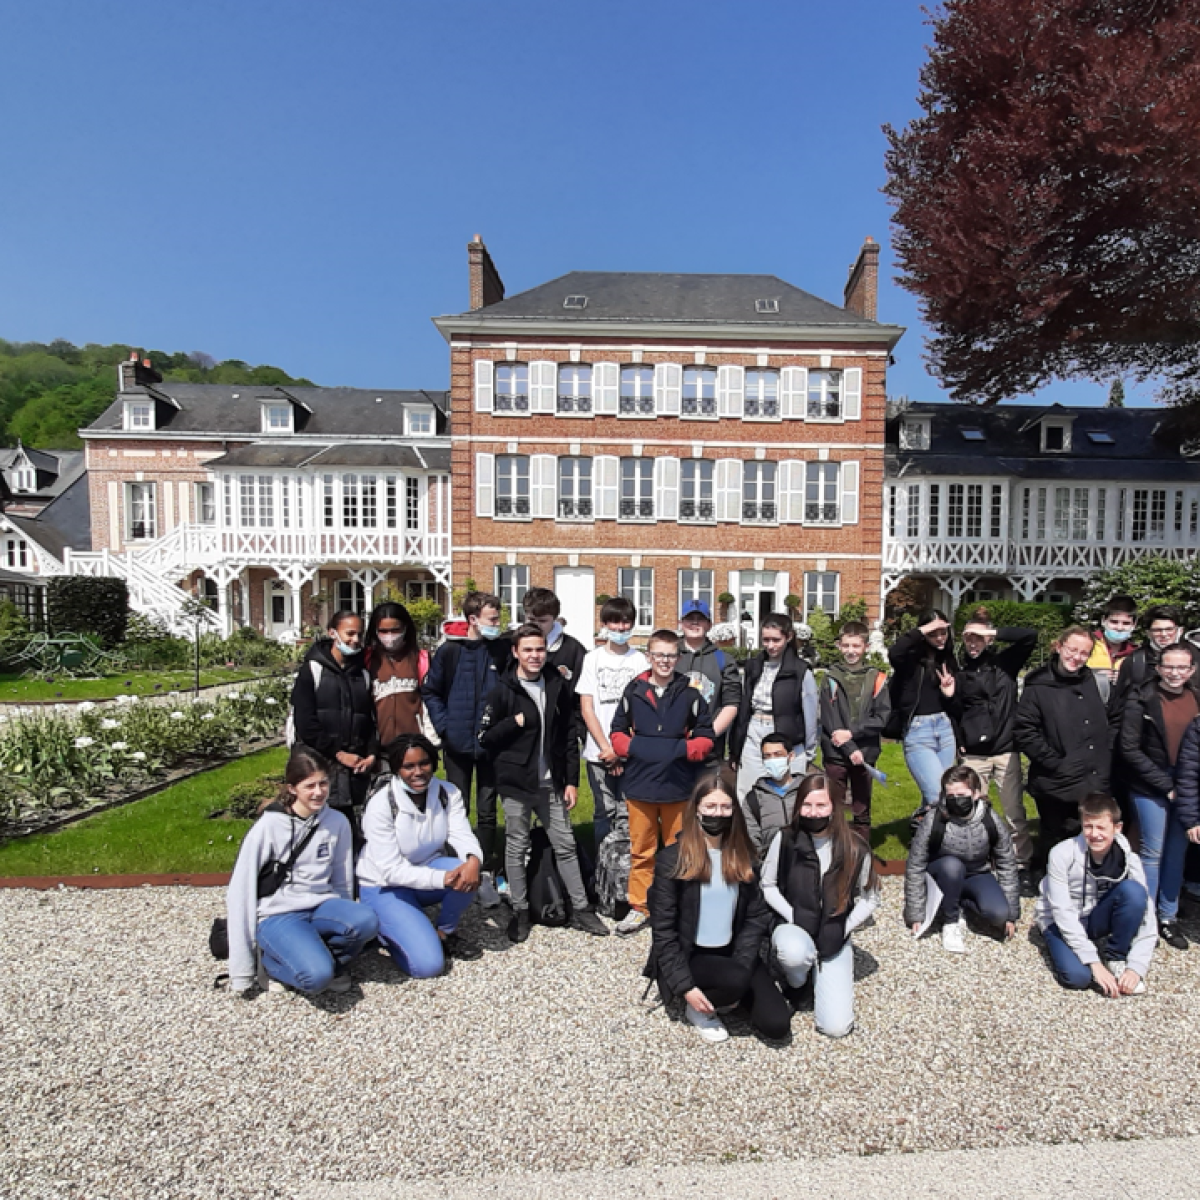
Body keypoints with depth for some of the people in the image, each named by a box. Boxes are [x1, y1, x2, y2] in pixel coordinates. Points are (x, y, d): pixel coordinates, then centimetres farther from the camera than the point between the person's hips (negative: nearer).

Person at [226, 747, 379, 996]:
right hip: (277, 916, -3)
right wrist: (241, 968, -10)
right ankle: (273, 963, 2)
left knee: (366, 921, -28)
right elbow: (240, 891, -10)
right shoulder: (269, 826, -11)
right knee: (317, 976, -29)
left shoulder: (338, 822, -1)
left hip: (320, 907, 3)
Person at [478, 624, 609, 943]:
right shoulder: (502, 691, -6)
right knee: (517, 847, 9)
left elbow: (570, 736, 6)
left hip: (551, 783, 3)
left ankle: (580, 909, 22)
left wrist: (571, 780, 3)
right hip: (516, 783, -3)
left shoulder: (558, 687, 3)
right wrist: (516, 722, -16)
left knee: (566, 845, 10)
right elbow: (485, 737, -6)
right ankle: (520, 911, 24)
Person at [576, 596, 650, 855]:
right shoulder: (593, 659, 6)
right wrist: (606, 748, -6)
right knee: (604, 812, 4)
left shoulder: (640, 660, 6)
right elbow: (586, 710, 3)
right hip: (599, 752, 0)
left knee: (627, 813, 0)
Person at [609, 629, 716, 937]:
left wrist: (684, 749, -14)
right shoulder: (634, 692, 3)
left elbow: (706, 737, 3)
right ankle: (639, 907, 24)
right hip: (640, 783, 1)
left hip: (678, 785, -1)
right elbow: (617, 731, 10)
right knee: (641, 850, 10)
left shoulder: (690, 695, 0)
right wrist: (631, 747, -9)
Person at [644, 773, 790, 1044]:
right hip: (690, 956, -4)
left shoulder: (743, 855, 0)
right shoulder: (672, 860, -14)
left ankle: (724, 992, 16)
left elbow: (757, 915, 0)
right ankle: (697, 1008, 0)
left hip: (733, 952, 4)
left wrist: (741, 965, -13)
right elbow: (663, 930, -12)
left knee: (777, 1024, -11)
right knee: (737, 981, -32)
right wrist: (685, 985, -16)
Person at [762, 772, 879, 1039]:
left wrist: (843, 929, -8)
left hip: (833, 939, 1)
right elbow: (767, 885, -2)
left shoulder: (855, 850, -11)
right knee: (795, 951, -39)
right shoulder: (785, 839, -13)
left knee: (836, 1027, -9)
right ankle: (795, 984, 0)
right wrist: (793, 918, -15)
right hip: (793, 928, -1)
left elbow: (870, 899, 3)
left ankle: (820, 974, 23)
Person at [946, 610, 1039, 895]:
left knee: (1015, 813, 2)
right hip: (973, 754, 1)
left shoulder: (1004, 662, 3)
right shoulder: (959, 670, 5)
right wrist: (949, 696, -8)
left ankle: (1023, 869, 13)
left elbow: (1030, 635, -10)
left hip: (1006, 750, -1)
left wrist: (993, 632, -14)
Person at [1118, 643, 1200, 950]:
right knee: (1153, 852, 3)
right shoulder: (1141, 700, -9)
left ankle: (1168, 917, 24)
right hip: (1151, 789, -4)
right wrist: (1166, 784, -11)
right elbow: (1130, 749, -9)